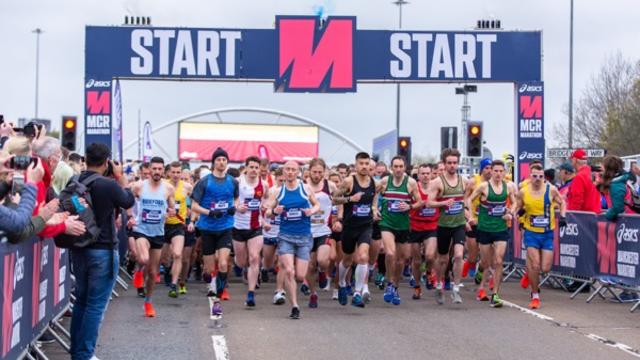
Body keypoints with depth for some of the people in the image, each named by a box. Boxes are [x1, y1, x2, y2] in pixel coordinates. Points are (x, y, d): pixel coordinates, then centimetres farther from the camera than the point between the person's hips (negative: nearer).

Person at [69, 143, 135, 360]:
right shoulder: (109, 185, -19)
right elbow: (129, 201, -1)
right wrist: (120, 177, 9)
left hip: (79, 249, 7)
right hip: (103, 251, -6)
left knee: (81, 301, 17)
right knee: (96, 305, 0)